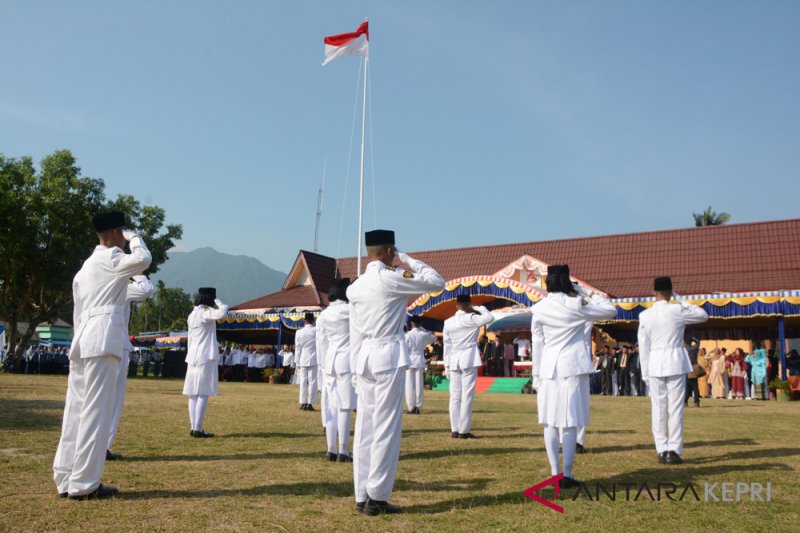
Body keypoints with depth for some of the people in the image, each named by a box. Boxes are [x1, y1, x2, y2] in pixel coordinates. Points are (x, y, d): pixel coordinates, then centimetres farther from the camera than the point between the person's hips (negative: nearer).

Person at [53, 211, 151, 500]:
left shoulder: (87, 266, 26)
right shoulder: (109, 257, -1)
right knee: (96, 412, -7)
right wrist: (134, 237, 0)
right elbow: (143, 259, -20)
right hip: (102, 341, -9)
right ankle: (83, 484, -5)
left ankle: (66, 480, 13)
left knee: (77, 410, 9)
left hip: (83, 342, 9)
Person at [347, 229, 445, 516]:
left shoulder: (355, 286, 10)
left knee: (365, 427, 9)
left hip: (365, 358, 7)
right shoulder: (391, 279, -10)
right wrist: (406, 258, 4)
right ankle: (377, 497, 5)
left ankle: (362, 497, 15)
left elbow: (355, 336, 14)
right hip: (389, 357, -7)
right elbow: (437, 283, -2)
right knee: (386, 428, -1)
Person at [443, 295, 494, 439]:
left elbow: (447, 346, 9)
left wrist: (447, 366, 12)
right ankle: (463, 430, -1)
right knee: (467, 396, -2)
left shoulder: (448, 322, 8)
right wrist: (477, 308, 5)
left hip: (454, 361, 5)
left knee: (455, 396, 7)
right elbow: (489, 317, -7)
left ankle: (455, 430, 9)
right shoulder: (470, 319, -7)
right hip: (469, 360, -5)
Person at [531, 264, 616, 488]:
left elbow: (537, 343, 5)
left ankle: (555, 473, 13)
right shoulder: (577, 304, -4)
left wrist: (537, 375, 12)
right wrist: (594, 296, 21)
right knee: (570, 423, 1)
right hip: (573, 368, -3)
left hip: (549, 369, 3)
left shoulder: (539, 309, 2)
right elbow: (611, 310, 7)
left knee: (550, 422, 9)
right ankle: (567, 475, 3)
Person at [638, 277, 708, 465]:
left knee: (658, 408, 6)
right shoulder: (677, 311, -5)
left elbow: (643, 346, 2)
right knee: (676, 408, 1)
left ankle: (662, 451, 8)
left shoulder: (645, 315, 1)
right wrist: (683, 301, 16)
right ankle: (673, 450, 0)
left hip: (655, 364, 2)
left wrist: (645, 373, 9)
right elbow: (704, 315, 11)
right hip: (676, 363, -2)